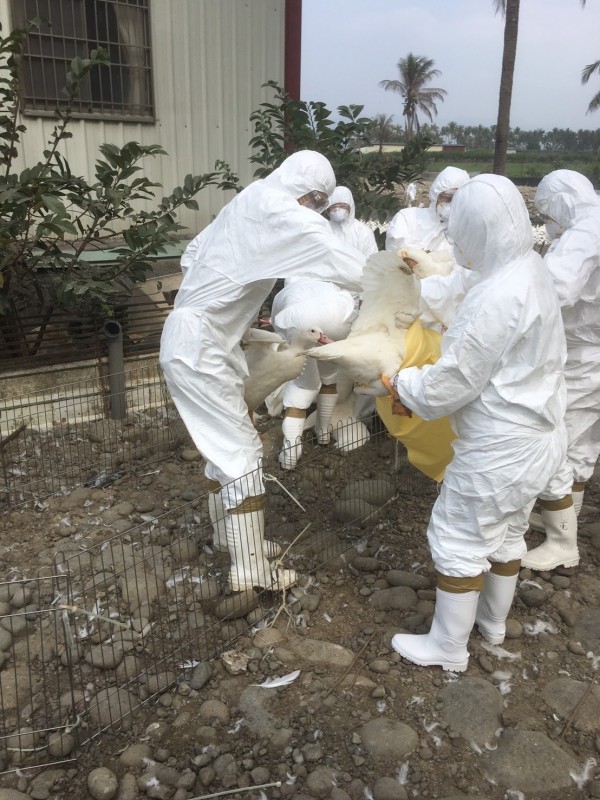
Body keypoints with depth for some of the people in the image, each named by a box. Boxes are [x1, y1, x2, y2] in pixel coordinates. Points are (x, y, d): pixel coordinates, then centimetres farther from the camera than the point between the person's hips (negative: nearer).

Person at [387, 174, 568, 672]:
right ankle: (494, 621, 45)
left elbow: (452, 383, -23)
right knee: (507, 532, 24)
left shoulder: (498, 296, -28)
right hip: (536, 436, 10)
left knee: (459, 540, 7)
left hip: (500, 448, -10)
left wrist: (403, 383, -5)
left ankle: (448, 648, 24)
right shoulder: (533, 273, 3)